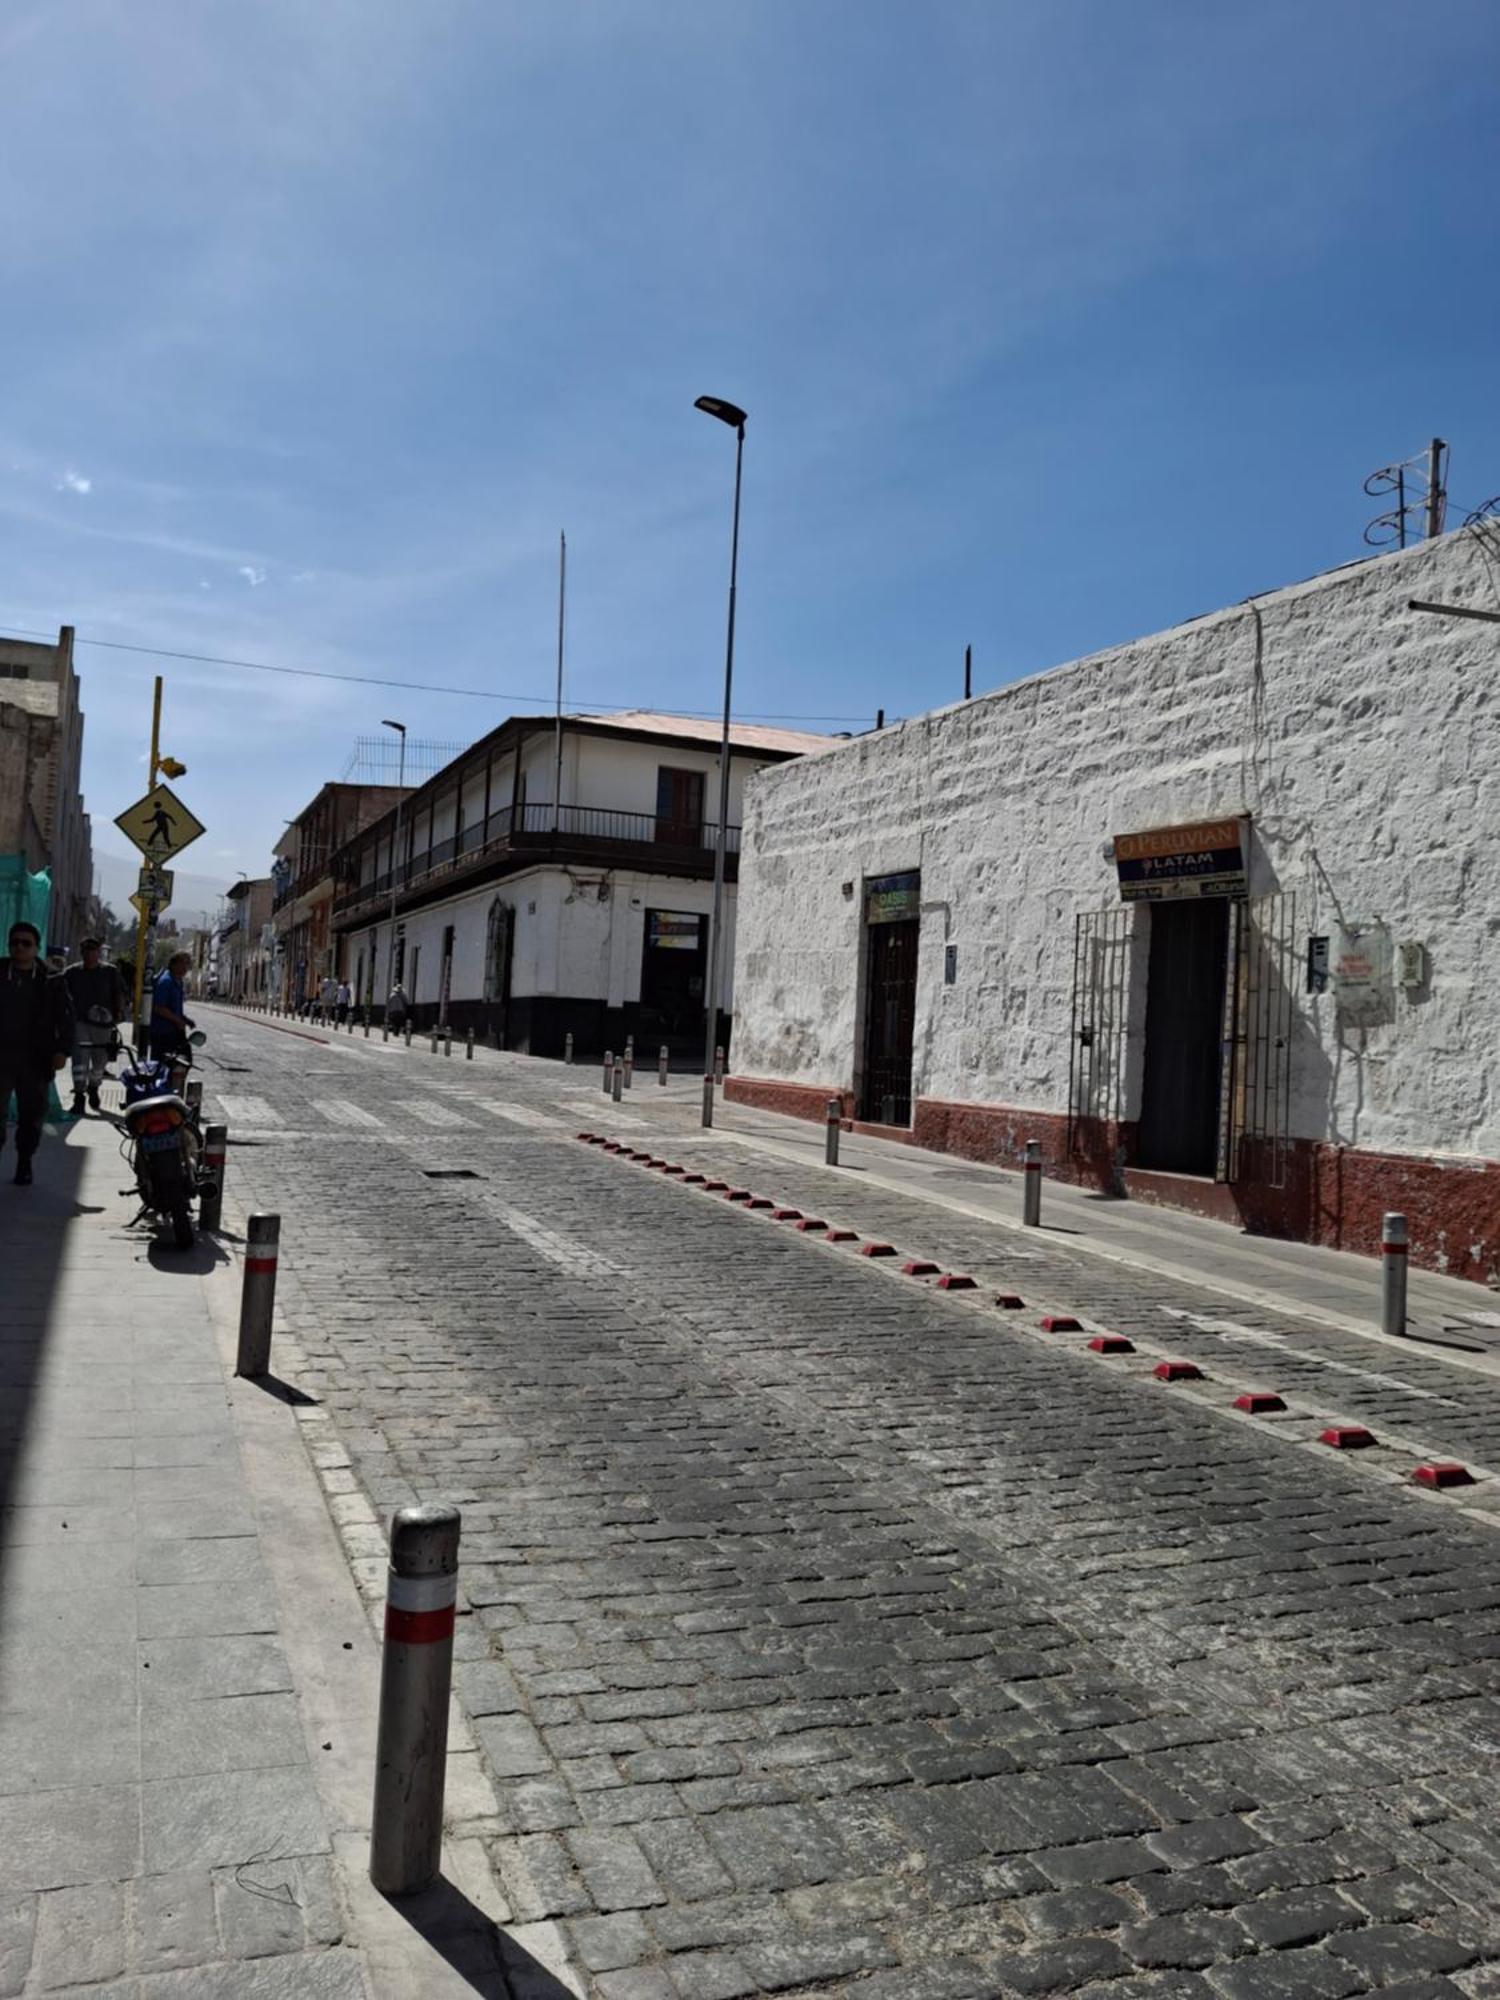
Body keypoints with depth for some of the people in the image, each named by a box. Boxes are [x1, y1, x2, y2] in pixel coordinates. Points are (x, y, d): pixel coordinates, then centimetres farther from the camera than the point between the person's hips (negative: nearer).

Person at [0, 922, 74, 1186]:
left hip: (36, 1059, 0)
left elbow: (65, 1018, 2)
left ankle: (24, 1163, 19)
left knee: (31, 1114, 6)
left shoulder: (51, 981, 2)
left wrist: (62, 1050, -8)